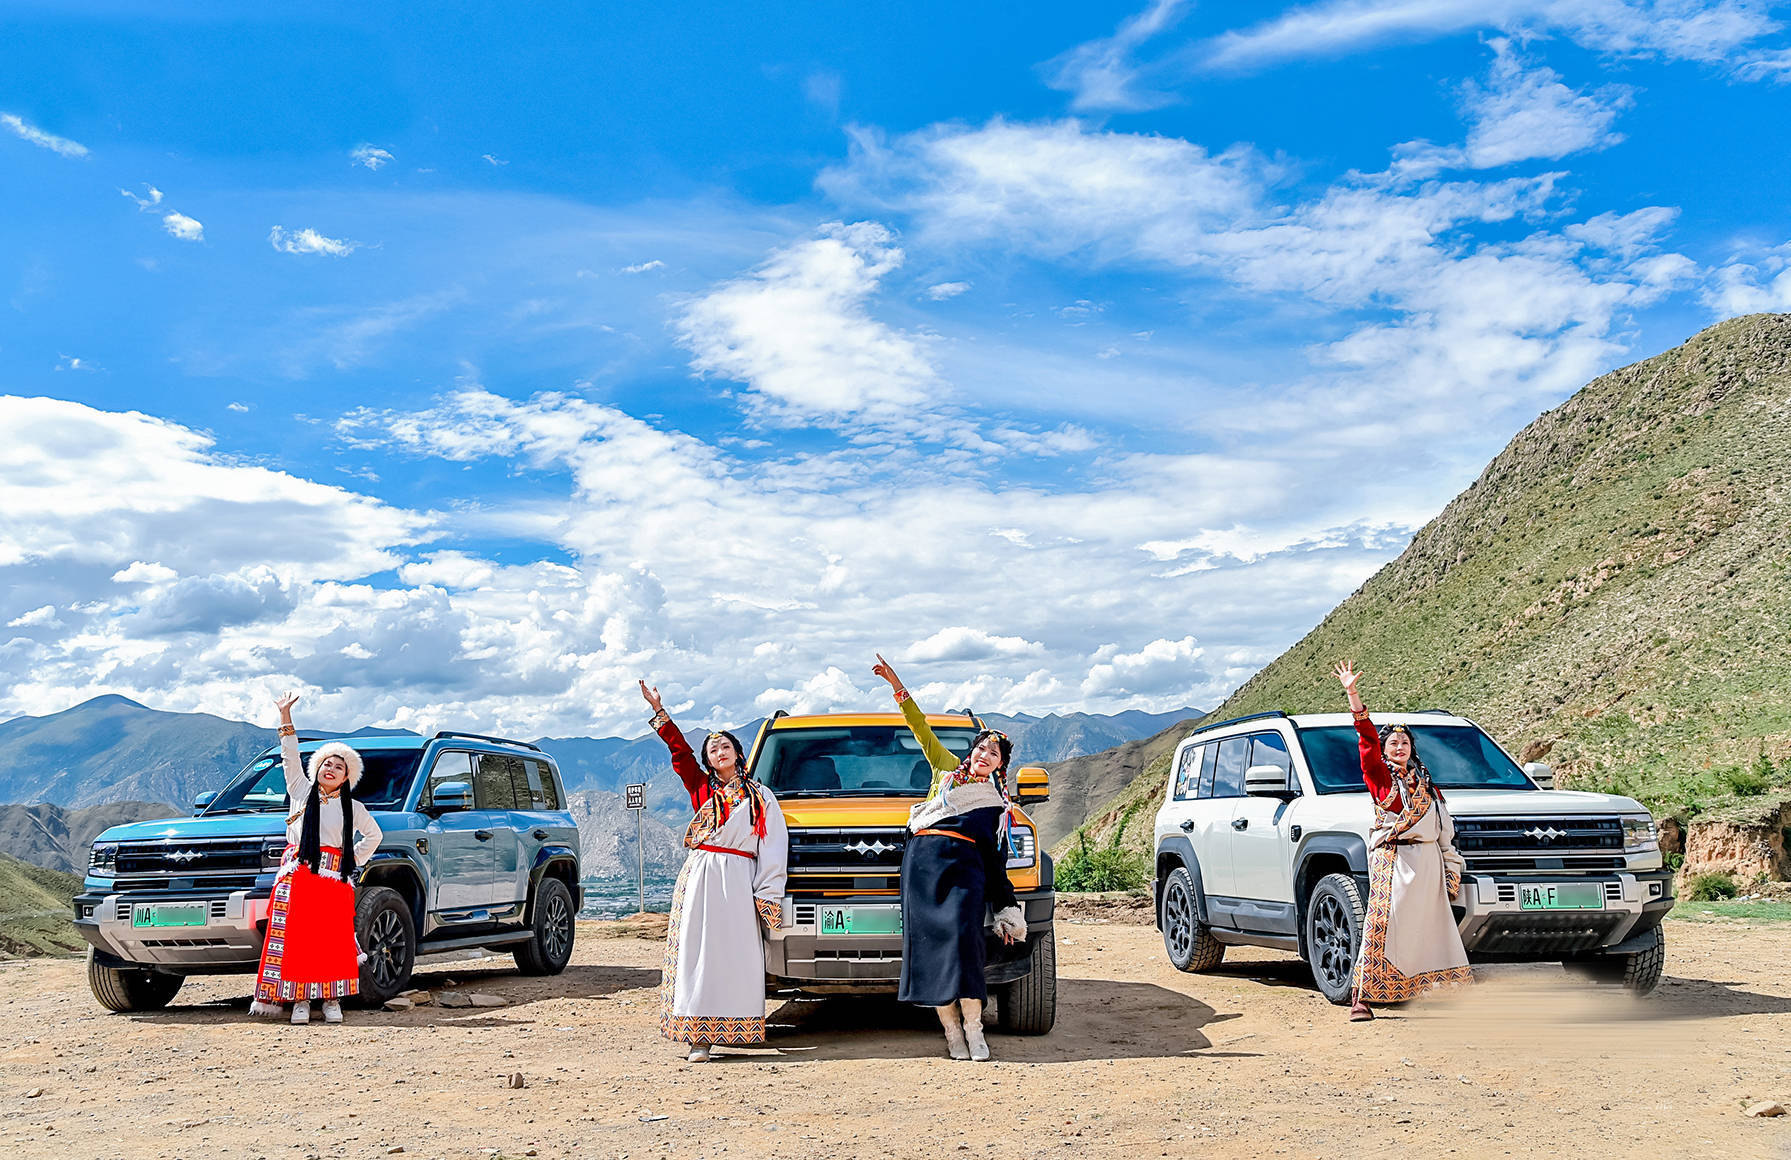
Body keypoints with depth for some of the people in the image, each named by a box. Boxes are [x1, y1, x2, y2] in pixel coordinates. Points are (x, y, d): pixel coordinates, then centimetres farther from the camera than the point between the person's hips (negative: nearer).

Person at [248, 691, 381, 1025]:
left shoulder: (353, 808, 14)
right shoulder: (301, 791, 12)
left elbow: (373, 835, 26)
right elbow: (291, 757, 5)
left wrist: (354, 860, 13)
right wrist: (286, 718, -3)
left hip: (334, 881, 0)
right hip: (297, 876, 0)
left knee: (333, 940, -7)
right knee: (296, 938, -7)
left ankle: (331, 1000, 2)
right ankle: (300, 1000, 0)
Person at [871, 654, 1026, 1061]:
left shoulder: (999, 807, 21)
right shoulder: (947, 768, 22)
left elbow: (997, 864, 19)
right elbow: (921, 728, 20)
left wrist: (1008, 913, 13)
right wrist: (898, 687, 10)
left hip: (965, 865, 0)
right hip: (923, 859, 1)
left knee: (962, 937, -19)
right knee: (930, 941, -8)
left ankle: (972, 1027, -12)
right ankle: (951, 1030, -5)